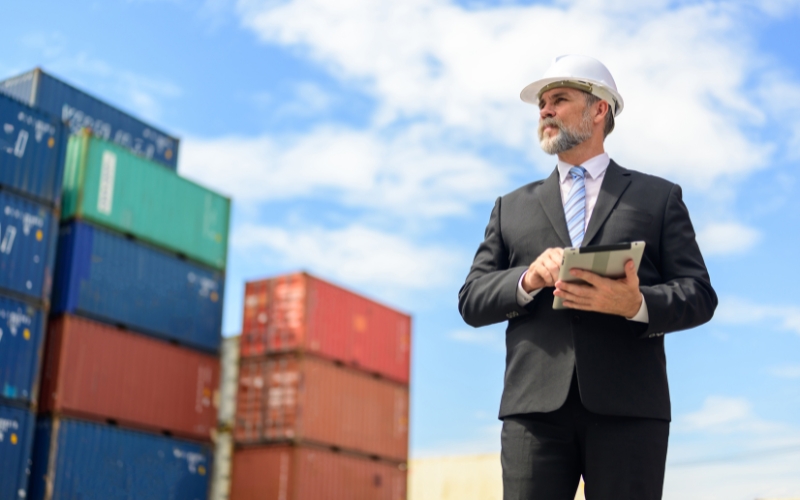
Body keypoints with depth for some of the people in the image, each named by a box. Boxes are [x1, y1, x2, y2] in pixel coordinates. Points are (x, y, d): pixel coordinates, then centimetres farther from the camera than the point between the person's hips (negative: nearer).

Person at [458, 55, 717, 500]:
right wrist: (527, 280, -7)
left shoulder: (660, 197, 15)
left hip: (628, 407, -1)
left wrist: (637, 304, -14)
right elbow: (472, 301, 13)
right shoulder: (512, 208, 21)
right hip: (535, 406, 2)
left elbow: (699, 295, 7)